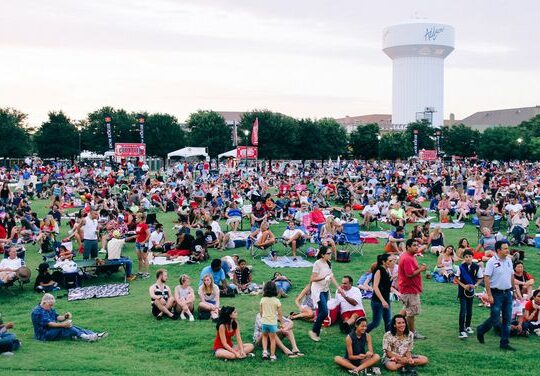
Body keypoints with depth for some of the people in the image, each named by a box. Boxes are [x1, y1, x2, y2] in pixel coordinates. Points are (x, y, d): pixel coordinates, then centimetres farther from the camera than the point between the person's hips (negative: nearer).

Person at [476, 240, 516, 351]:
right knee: (495, 319, -4)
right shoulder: (492, 262, -14)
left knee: (507, 320, 7)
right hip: (496, 294, -6)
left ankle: (505, 343, 14)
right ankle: (480, 331, 23)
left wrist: (513, 287, 15)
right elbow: (486, 279, -15)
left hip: (507, 293, 6)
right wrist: (489, 295, -18)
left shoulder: (509, 260, 7)